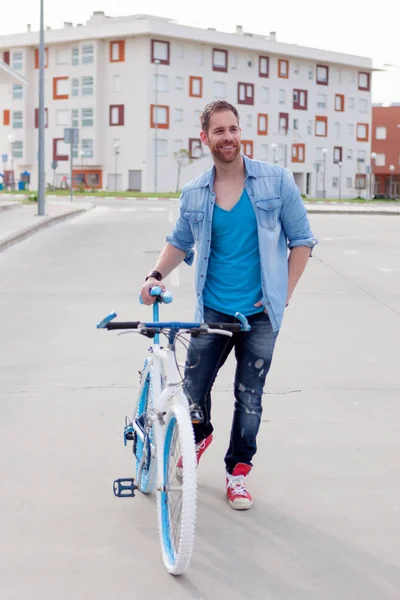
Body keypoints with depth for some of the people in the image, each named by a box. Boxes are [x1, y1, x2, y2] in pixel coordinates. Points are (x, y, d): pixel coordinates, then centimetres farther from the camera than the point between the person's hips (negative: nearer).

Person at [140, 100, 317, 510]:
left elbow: (301, 241, -1)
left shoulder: (277, 181, -6)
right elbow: (180, 242, 16)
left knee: (249, 398, 5)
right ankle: (200, 435, 40)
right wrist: (157, 274, -3)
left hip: (260, 314, -2)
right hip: (212, 311, 2)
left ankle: (238, 471, 25)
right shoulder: (193, 195, 1)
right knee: (193, 388, 6)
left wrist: (283, 295, -7)